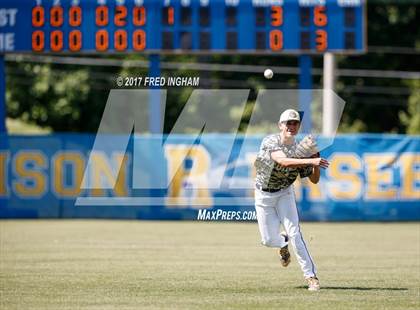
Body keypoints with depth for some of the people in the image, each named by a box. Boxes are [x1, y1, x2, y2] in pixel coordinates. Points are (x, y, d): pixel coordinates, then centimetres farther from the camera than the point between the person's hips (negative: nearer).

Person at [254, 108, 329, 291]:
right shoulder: (270, 142, -20)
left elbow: (314, 180, -4)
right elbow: (284, 161, -40)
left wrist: (316, 163, -24)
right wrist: (310, 161, -51)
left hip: (284, 193, 1)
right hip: (264, 195, -1)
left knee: (294, 232, -17)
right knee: (269, 240, 0)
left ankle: (310, 276, -18)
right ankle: (283, 243, 39)